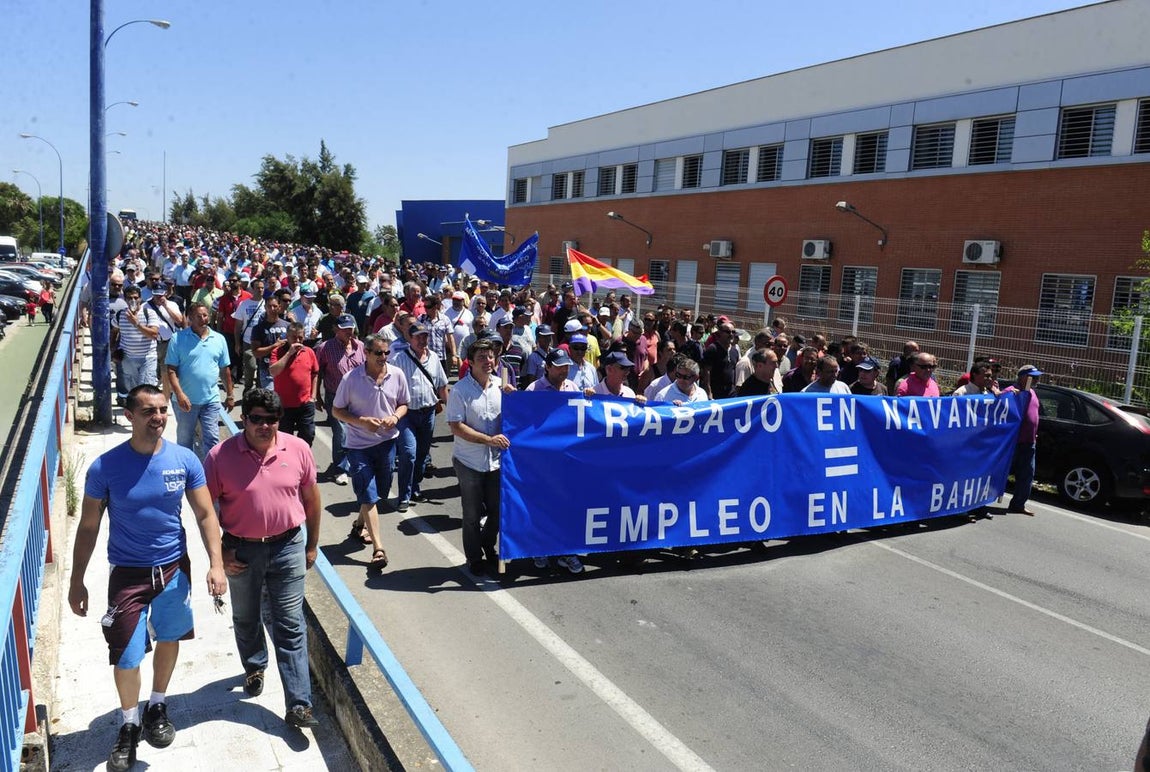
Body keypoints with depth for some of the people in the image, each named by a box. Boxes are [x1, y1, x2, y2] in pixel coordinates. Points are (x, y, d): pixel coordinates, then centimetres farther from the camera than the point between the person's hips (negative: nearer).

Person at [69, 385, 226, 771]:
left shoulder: (185, 460, -10)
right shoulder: (105, 467, -14)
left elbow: (205, 515, -4)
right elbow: (88, 527, -3)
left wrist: (216, 563, -12)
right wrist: (77, 581, 0)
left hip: (174, 567, 2)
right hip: (128, 573, -2)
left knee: (169, 638, 18)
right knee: (126, 655, 3)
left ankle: (158, 707, 44)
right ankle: (129, 724, 30)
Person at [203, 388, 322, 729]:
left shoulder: (298, 449, -8)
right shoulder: (221, 455, -12)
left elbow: (311, 497, 4)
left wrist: (312, 545, 9)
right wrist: (219, 552, -7)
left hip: (287, 548, 0)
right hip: (241, 551, 1)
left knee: (290, 626, 1)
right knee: (246, 620, 21)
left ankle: (299, 704, 5)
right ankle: (254, 668, 49)